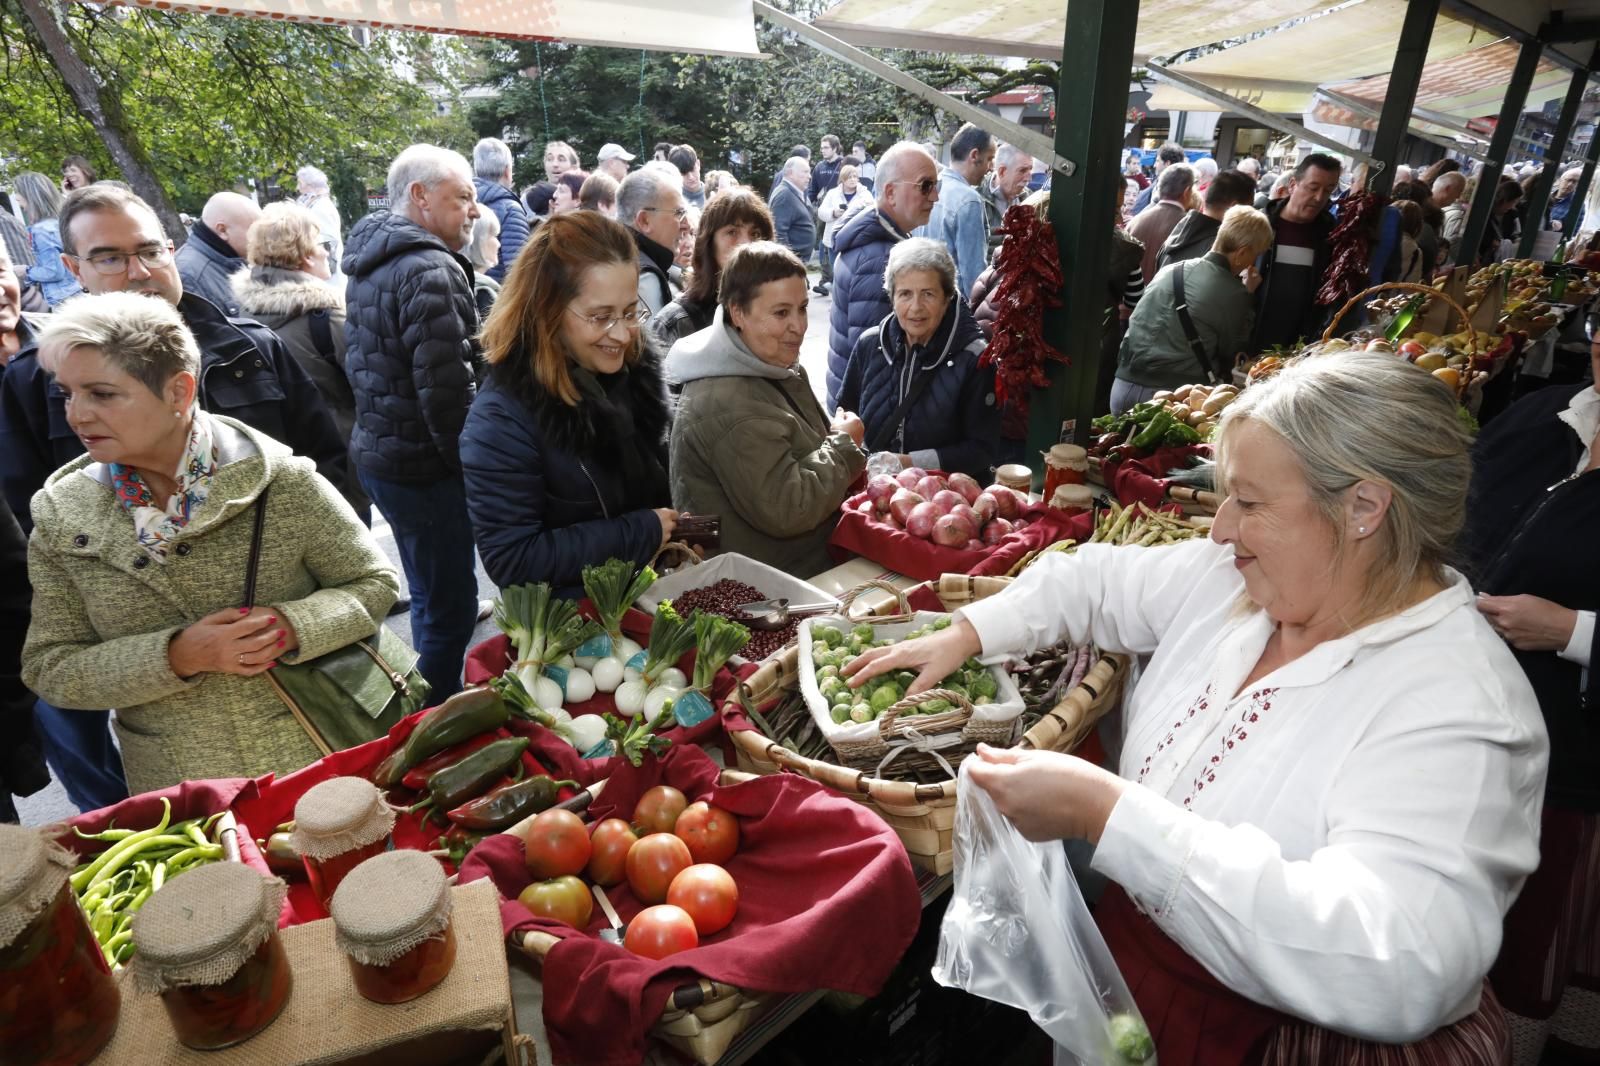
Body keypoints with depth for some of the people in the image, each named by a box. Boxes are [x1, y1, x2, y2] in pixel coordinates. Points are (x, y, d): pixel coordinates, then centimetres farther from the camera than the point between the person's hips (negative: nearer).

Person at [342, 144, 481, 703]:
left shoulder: (369, 262, 13)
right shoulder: (430, 269, -18)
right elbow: (449, 390, -23)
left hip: (376, 450, 10)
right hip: (424, 464, -10)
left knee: (431, 596, 23)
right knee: (450, 608, 0)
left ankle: (426, 711, 38)